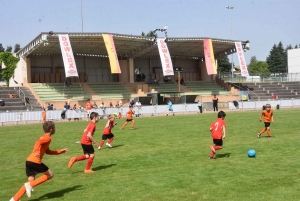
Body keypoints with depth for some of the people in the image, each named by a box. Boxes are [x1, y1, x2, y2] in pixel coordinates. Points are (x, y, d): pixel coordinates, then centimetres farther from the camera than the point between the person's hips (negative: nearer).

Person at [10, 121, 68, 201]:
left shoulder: (44, 137, 25)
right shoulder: (48, 138, -4)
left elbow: (48, 151, 30)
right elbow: (38, 142, -24)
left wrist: (61, 151, 31)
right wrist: (37, 152, -39)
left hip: (29, 161, 9)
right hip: (35, 161, -9)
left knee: (31, 181, 11)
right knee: (50, 175, 6)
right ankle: (30, 185, -4)